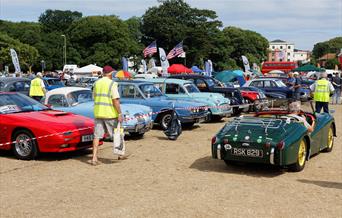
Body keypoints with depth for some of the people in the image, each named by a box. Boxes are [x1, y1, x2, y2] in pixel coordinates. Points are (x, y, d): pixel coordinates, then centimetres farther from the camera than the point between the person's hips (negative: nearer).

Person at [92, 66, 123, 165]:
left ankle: (94, 158, -3)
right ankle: (119, 154, 25)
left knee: (97, 136, 4)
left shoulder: (96, 83, 8)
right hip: (110, 113, -5)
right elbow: (115, 100, -16)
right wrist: (119, 114, -14)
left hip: (98, 113, 5)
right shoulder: (112, 84, -11)